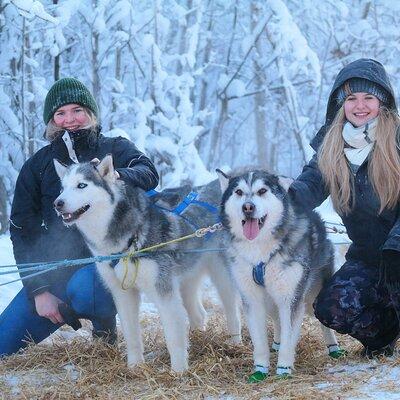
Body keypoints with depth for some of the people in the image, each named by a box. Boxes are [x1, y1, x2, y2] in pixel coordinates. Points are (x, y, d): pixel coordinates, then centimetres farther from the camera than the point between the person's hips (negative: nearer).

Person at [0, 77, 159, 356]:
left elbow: (149, 174, -18)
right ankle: (70, 311, 17)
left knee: (82, 289, -38)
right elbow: (23, 230, 5)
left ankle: (105, 323, -4)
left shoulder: (116, 150, 3)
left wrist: (118, 176, -41)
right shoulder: (38, 165, 8)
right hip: (55, 267, 3)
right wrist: (38, 290, -7)